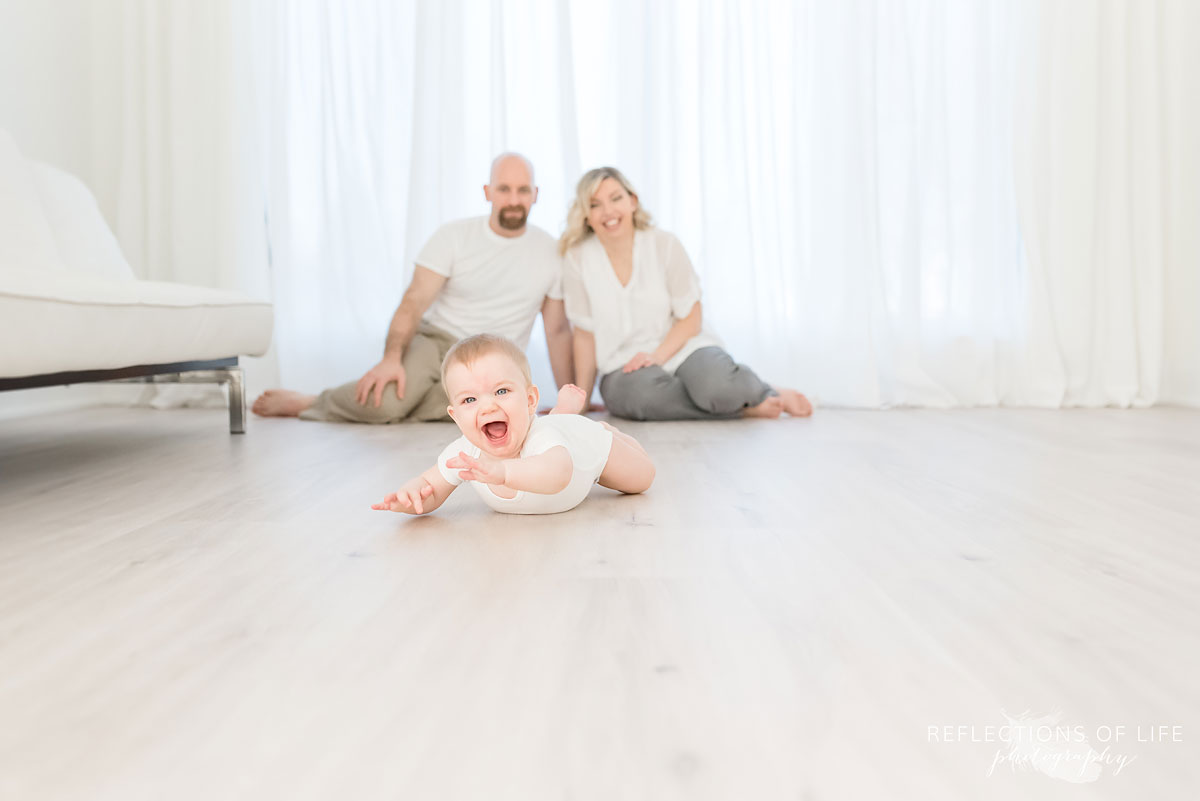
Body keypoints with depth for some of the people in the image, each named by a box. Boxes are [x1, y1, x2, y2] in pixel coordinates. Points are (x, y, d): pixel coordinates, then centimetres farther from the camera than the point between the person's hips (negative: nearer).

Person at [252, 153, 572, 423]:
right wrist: (392, 357, -27)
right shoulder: (453, 236, -2)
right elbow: (415, 301, -9)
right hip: (435, 341, -1)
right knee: (382, 401, -32)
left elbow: (557, 329, 6)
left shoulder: (550, 252, 3)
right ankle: (303, 402, -1)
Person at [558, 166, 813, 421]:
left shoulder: (664, 245, -6)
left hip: (680, 349, 0)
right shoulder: (577, 259, -5)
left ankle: (770, 395, 0)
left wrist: (657, 355, -18)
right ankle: (746, 408, -19)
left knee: (715, 384, -34)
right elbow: (585, 334, 1)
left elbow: (691, 318, -2)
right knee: (644, 394, -36)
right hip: (625, 368, 1)